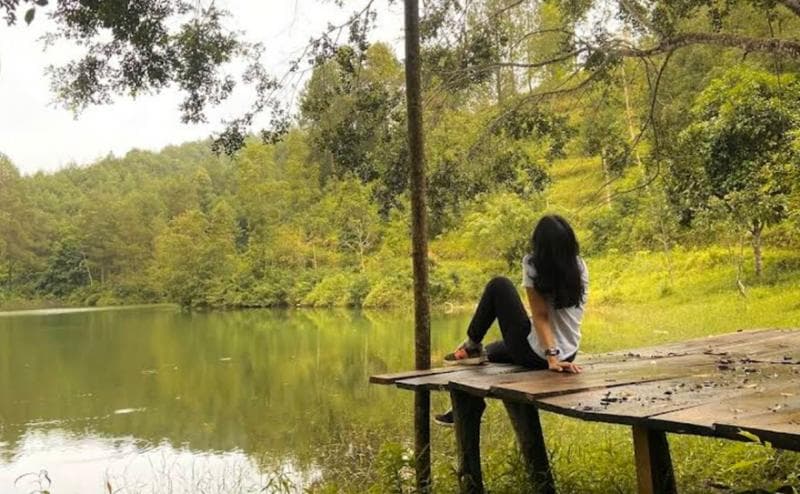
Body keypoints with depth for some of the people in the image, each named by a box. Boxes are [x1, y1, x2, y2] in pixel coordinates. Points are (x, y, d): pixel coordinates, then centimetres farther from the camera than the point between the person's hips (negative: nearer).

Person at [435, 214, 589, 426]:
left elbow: (541, 316, -19)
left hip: (536, 355, -6)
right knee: (489, 352, 29)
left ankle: (472, 347, 17)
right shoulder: (579, 266, 1)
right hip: (568, 355, 7)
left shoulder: (534, 265, -15)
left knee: (498, 286, 7)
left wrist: (551, 357, -23)